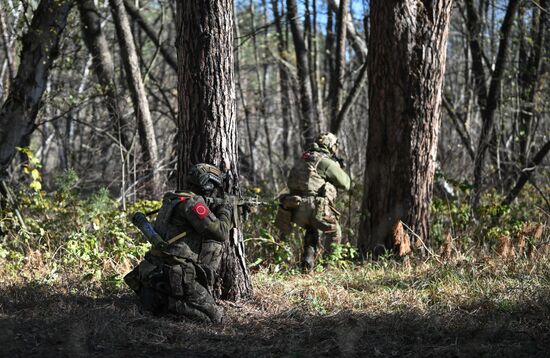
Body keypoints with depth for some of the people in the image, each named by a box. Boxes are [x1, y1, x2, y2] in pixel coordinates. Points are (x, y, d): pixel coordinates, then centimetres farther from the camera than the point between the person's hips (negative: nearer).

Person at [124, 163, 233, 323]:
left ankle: (160, 302, 6)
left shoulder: (175, 200, 18)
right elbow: (220, 233, -15)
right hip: (175, 277, -10)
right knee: (215, 316, -6)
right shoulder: (192, 202, -13)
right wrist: (225, 211, 3)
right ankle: (171, 303, -13)